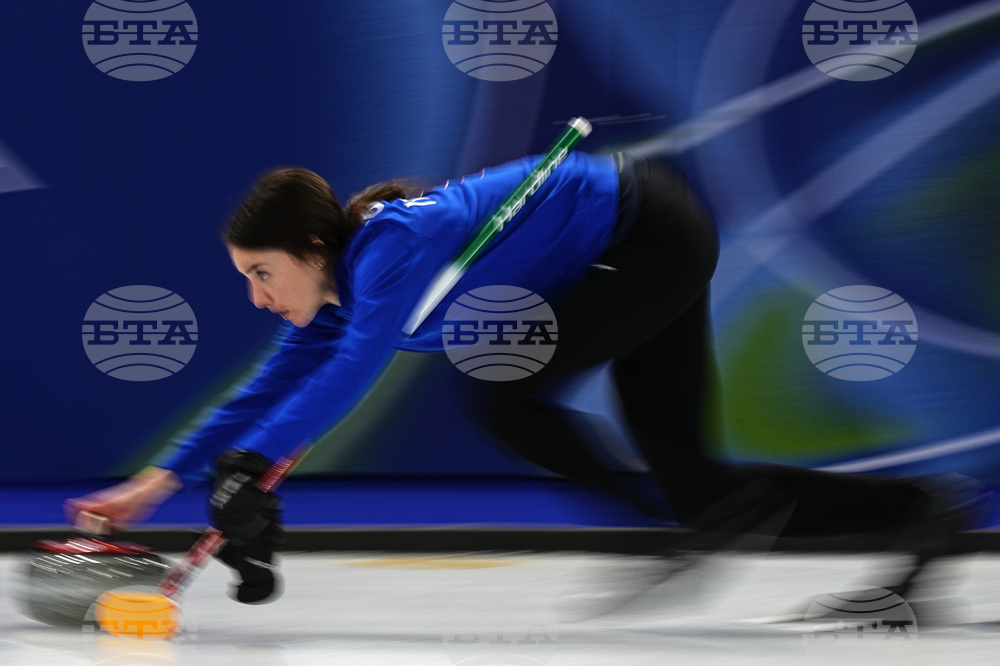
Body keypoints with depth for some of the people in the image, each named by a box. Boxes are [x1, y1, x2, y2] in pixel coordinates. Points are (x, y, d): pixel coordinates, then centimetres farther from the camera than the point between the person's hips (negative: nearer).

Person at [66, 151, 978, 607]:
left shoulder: (395, 241, -27)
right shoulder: (342, 281, 0)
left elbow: (357, 367, -40)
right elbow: (279, 388, 3)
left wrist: (252, 466, -45)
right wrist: (162, 481, -2)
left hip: (654, 234, -9)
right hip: (640, 254, 9)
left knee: (502, 395, -19)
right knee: (688, 476, 7)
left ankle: (669, 532, -6)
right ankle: (918, 515, 12)